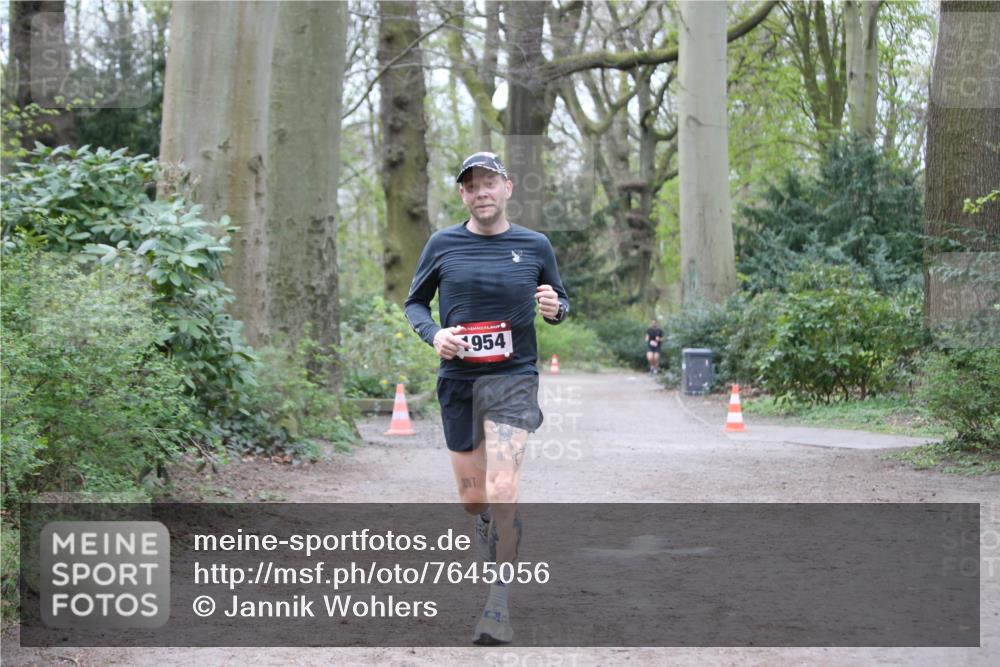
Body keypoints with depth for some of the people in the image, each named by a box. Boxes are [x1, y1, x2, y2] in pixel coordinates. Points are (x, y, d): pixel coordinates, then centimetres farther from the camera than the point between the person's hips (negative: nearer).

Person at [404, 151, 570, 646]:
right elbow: (414, 302, 12)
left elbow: (559, 302, 15)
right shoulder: (442, 245, 3)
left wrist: (555, 308, -10)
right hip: (457, 381, 2)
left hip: (513, 378, -2)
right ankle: (492, 547, 44)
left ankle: (498, 607, -10)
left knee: (502, 491, -18)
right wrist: (433, 334, -8)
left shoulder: (535, 246, 2)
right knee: (472, 499, 10)